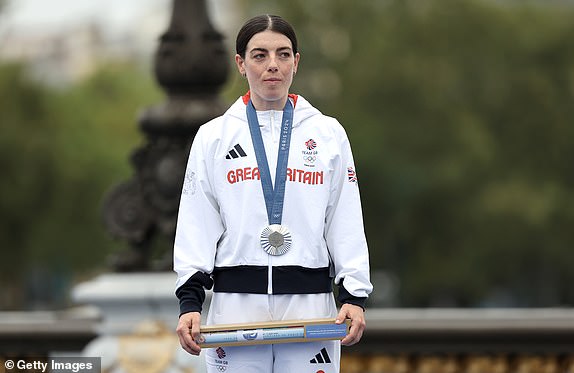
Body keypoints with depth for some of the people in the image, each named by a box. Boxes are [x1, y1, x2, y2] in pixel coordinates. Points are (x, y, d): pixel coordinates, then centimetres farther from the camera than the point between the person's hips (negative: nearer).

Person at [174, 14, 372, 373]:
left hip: (309, 301, 0)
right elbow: (197, 226, 5)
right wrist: (190, 301, -6)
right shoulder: (213, 137, 7)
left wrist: (354, 296, -4)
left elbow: (346, 223, 7)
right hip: (236, 301, 0)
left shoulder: (328, 133, 8)